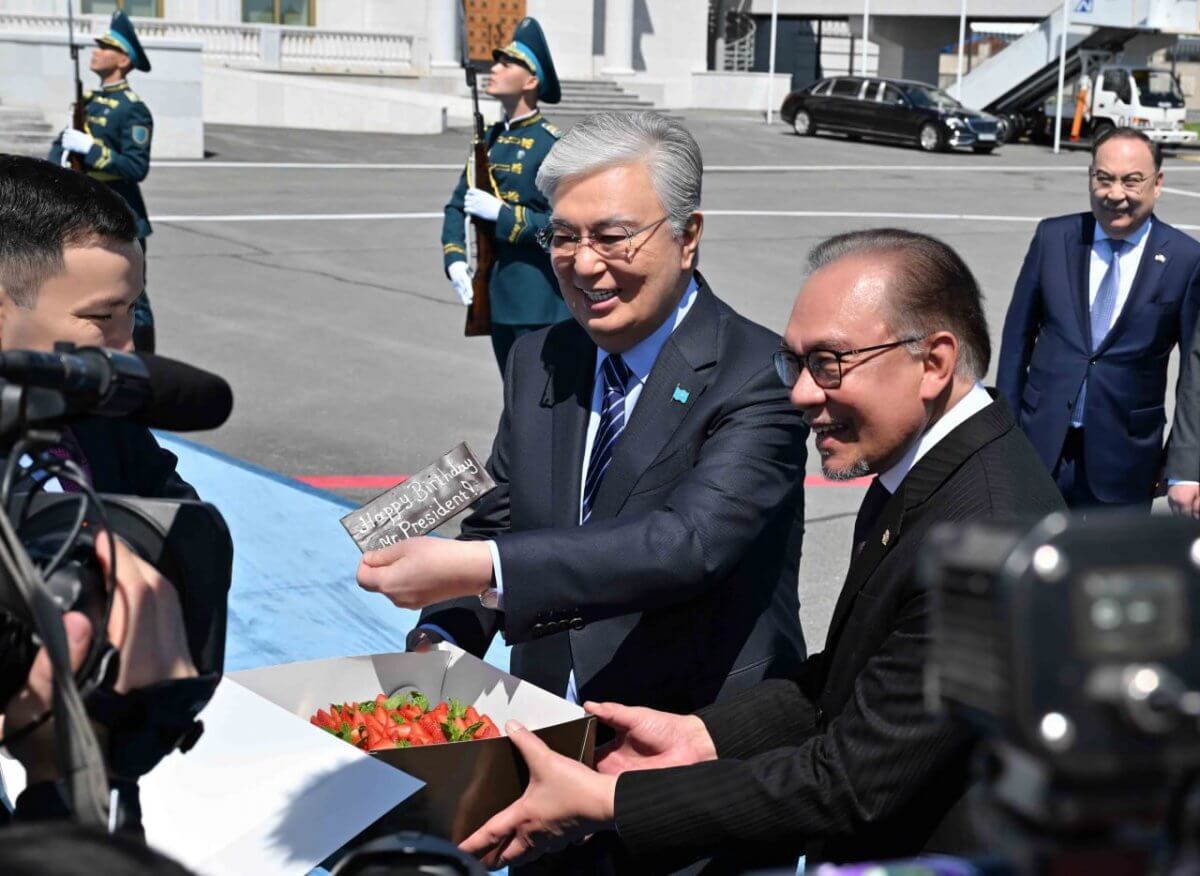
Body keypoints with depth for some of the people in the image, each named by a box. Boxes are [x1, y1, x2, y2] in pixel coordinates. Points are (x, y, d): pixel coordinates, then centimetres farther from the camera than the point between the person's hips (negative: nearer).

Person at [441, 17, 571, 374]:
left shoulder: (552, 145, -12)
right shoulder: (492, 139, 10)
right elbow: (457, 205, 12)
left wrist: (502, 213, -21)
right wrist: (455, 260, -3)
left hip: (540, 303, -7)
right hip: (498, 296, 7)